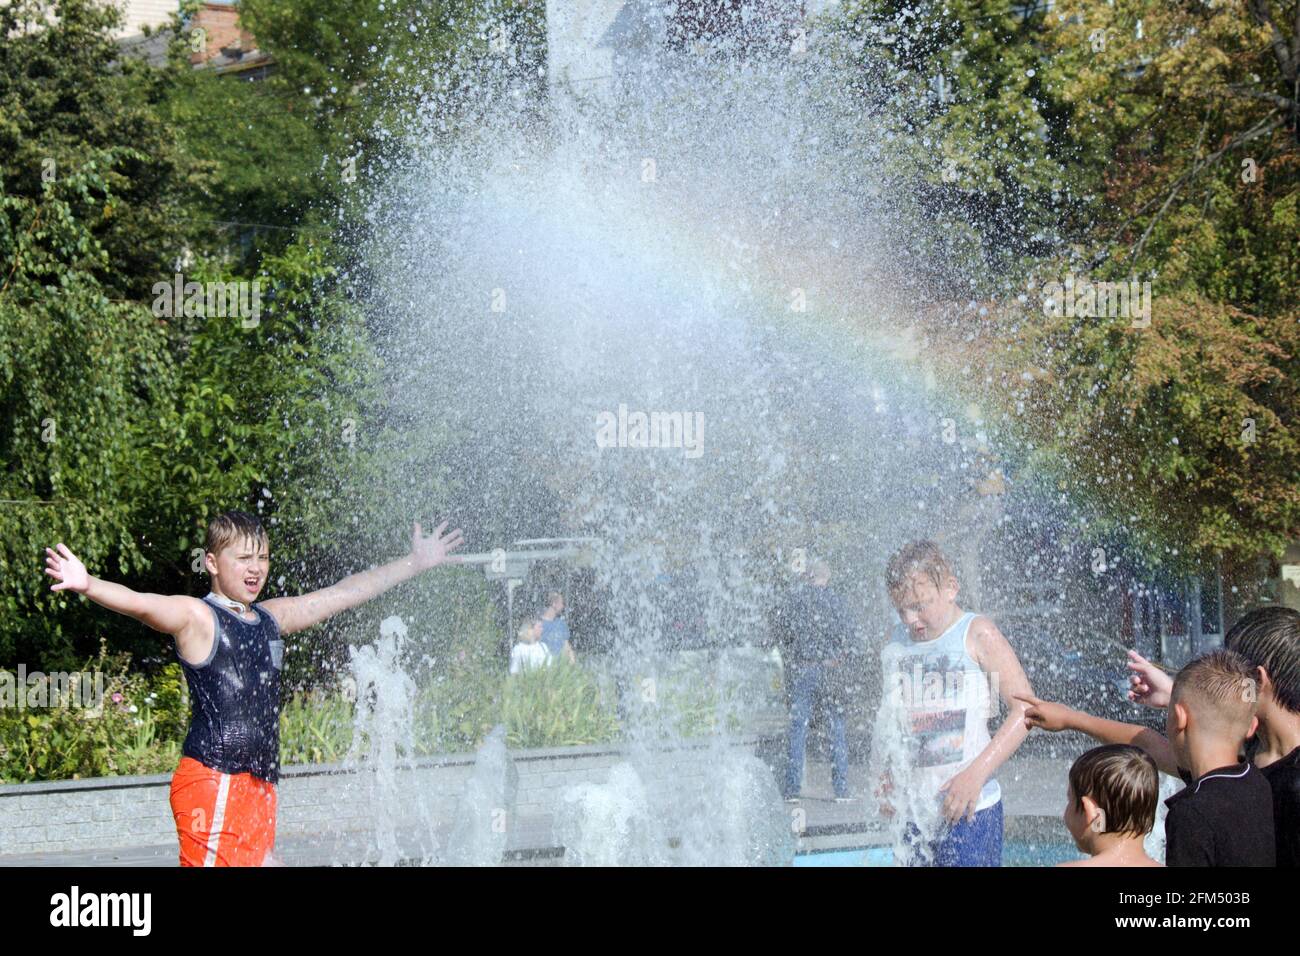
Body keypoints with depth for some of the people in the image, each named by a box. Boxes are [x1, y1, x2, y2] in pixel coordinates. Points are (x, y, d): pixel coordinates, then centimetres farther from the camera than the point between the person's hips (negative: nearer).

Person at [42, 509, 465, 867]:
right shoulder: (195, 617, -5)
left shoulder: (270, 618, 18)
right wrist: (89, 586, -45)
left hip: (258, 785, 9)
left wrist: (416, 562, 34)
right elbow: (139, 604, -24)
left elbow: (343, 594, 27)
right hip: (212, 782, -8)